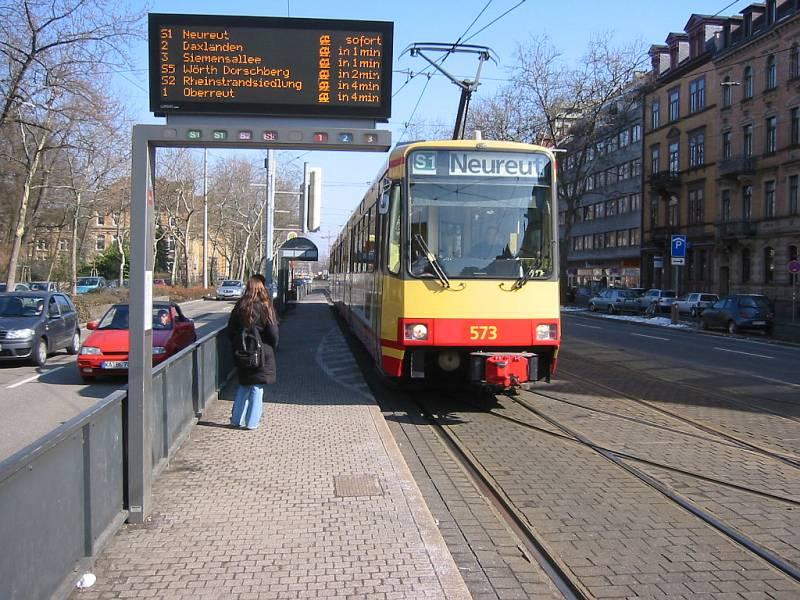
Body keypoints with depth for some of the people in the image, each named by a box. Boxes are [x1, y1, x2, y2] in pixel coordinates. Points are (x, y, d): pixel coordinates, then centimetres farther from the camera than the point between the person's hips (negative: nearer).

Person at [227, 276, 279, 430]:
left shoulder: (239, 307, -1)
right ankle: (251, 422, 8)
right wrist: (272, 348, 6)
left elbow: (231, 330, 5)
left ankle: (236, 419, 21)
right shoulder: (265, 307, -12)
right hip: (261, 353, -4)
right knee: (257, 388, 5)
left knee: (243, 386, 18)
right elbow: (273, 333, -10)